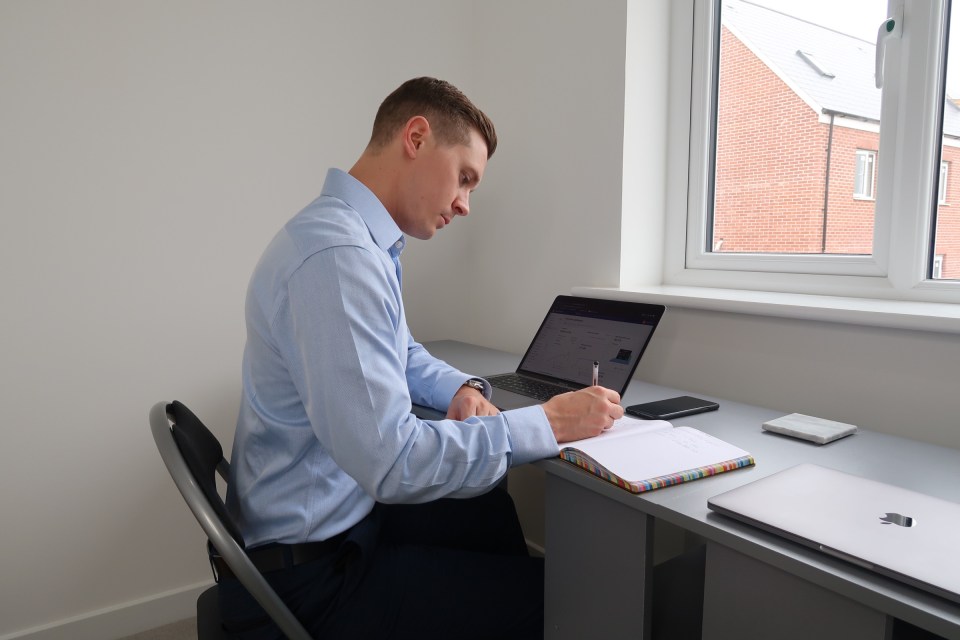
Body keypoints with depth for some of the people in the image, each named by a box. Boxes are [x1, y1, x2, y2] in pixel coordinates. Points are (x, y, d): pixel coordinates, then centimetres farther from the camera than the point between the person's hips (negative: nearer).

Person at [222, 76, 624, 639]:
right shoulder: (338, 255, -28)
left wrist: (462, 389, -1)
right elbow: (393, 461, -31)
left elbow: (401, 355, 19)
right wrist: (548, 423, -22)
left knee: (491, 511, 22)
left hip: (342, 515, 10)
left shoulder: (364, 238, 4)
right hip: (309, 569, -9)